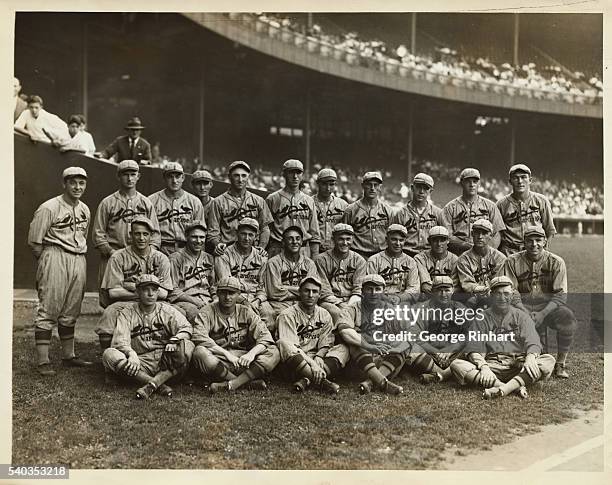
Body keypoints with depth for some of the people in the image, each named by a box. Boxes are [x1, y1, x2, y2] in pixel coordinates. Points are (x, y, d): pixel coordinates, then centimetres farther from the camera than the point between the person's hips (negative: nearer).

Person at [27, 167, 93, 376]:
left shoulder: (85, 210, 13)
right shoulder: (49, 208, -9)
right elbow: (34, 241, -7)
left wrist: (77, 258, 12)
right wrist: (48, 262, 0)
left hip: (79, 262, 7)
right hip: (55, 261, -7)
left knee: (70, 312, 13)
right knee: (48, 311, -6)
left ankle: (68, 356, 23)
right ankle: (43, 361, -4)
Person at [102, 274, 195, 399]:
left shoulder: (167, 310, 12)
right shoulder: (127, 313, 8)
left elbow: (186, 328, -1)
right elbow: (119, 341, -5)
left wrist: (174, 341, -23)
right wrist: (131, 354, -27)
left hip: (164, 360, 1)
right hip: (141, 362, 0)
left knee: (188, 346, -25)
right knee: (109, 355, -26)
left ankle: (152, 384, -33)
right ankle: (160, 385, -32)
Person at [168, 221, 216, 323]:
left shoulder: (209, 258, 21)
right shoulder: (176, 258, 4)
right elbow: (172, 291, -1)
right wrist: (194, 300, -12)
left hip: (207, 302, 5)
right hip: (183, 301, -4)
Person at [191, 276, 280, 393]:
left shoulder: (246, 313, 11)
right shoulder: (207, 313, 3)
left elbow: (265, 337, 0)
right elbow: (200, 338, -16)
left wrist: (251, 353, -21)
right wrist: (227, 354, -23)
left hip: (242, 359, 3)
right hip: (218, 359, -2)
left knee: (273, 353, -19)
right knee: (200, 353, -34)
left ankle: (231, 385, -31)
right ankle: (251, 381, -26)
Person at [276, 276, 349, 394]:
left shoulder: (324, 315, 11)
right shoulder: (288, 315, -4)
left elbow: (325, 345, 5)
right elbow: (291, 346, -16)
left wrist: (317, 360, -17)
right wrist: (312, 363, -27)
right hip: (295, 363, -4)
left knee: (343, 349, -15)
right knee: (283, 344, -32)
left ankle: (306, 380, -33)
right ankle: (322, 381, -40)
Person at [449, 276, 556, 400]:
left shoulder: (522, 316, 17)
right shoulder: (482, 318, 15)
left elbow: (533, 343, 1)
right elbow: (474, 349, 2)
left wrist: (530, 358, -23)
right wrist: (483, 366, -19)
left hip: (518, 365, 1)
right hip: (492, 365, 0)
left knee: (549, 361, -25)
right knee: (456, 365, -25)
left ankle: (503, 389, -41)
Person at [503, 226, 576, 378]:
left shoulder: (556, 262, -1)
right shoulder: (512, 262, 1)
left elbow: (561, 295, -5)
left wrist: (542, 314, -21)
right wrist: (524, 313, -19)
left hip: (548, 305, 0)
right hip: (522, 305, 0)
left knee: (568, 319, -31)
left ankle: (560, 363, -13)